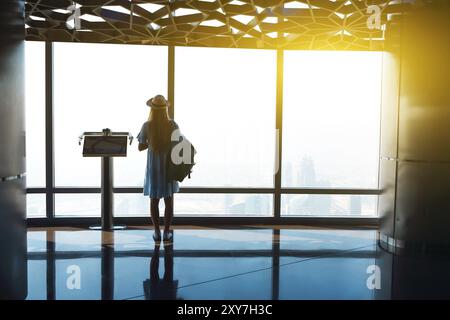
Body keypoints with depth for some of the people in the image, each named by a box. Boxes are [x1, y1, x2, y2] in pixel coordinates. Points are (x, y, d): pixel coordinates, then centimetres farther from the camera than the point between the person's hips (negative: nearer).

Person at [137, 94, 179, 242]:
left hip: (153, 168, 0)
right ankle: (167, 232, 17)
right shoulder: (172, 125, -13)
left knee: (154, 200, 13)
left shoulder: (147, 126, -13)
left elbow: (140, 147, -5)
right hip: (169, 167, 0)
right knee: (169, 200, 11)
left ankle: (157, 232, 19)